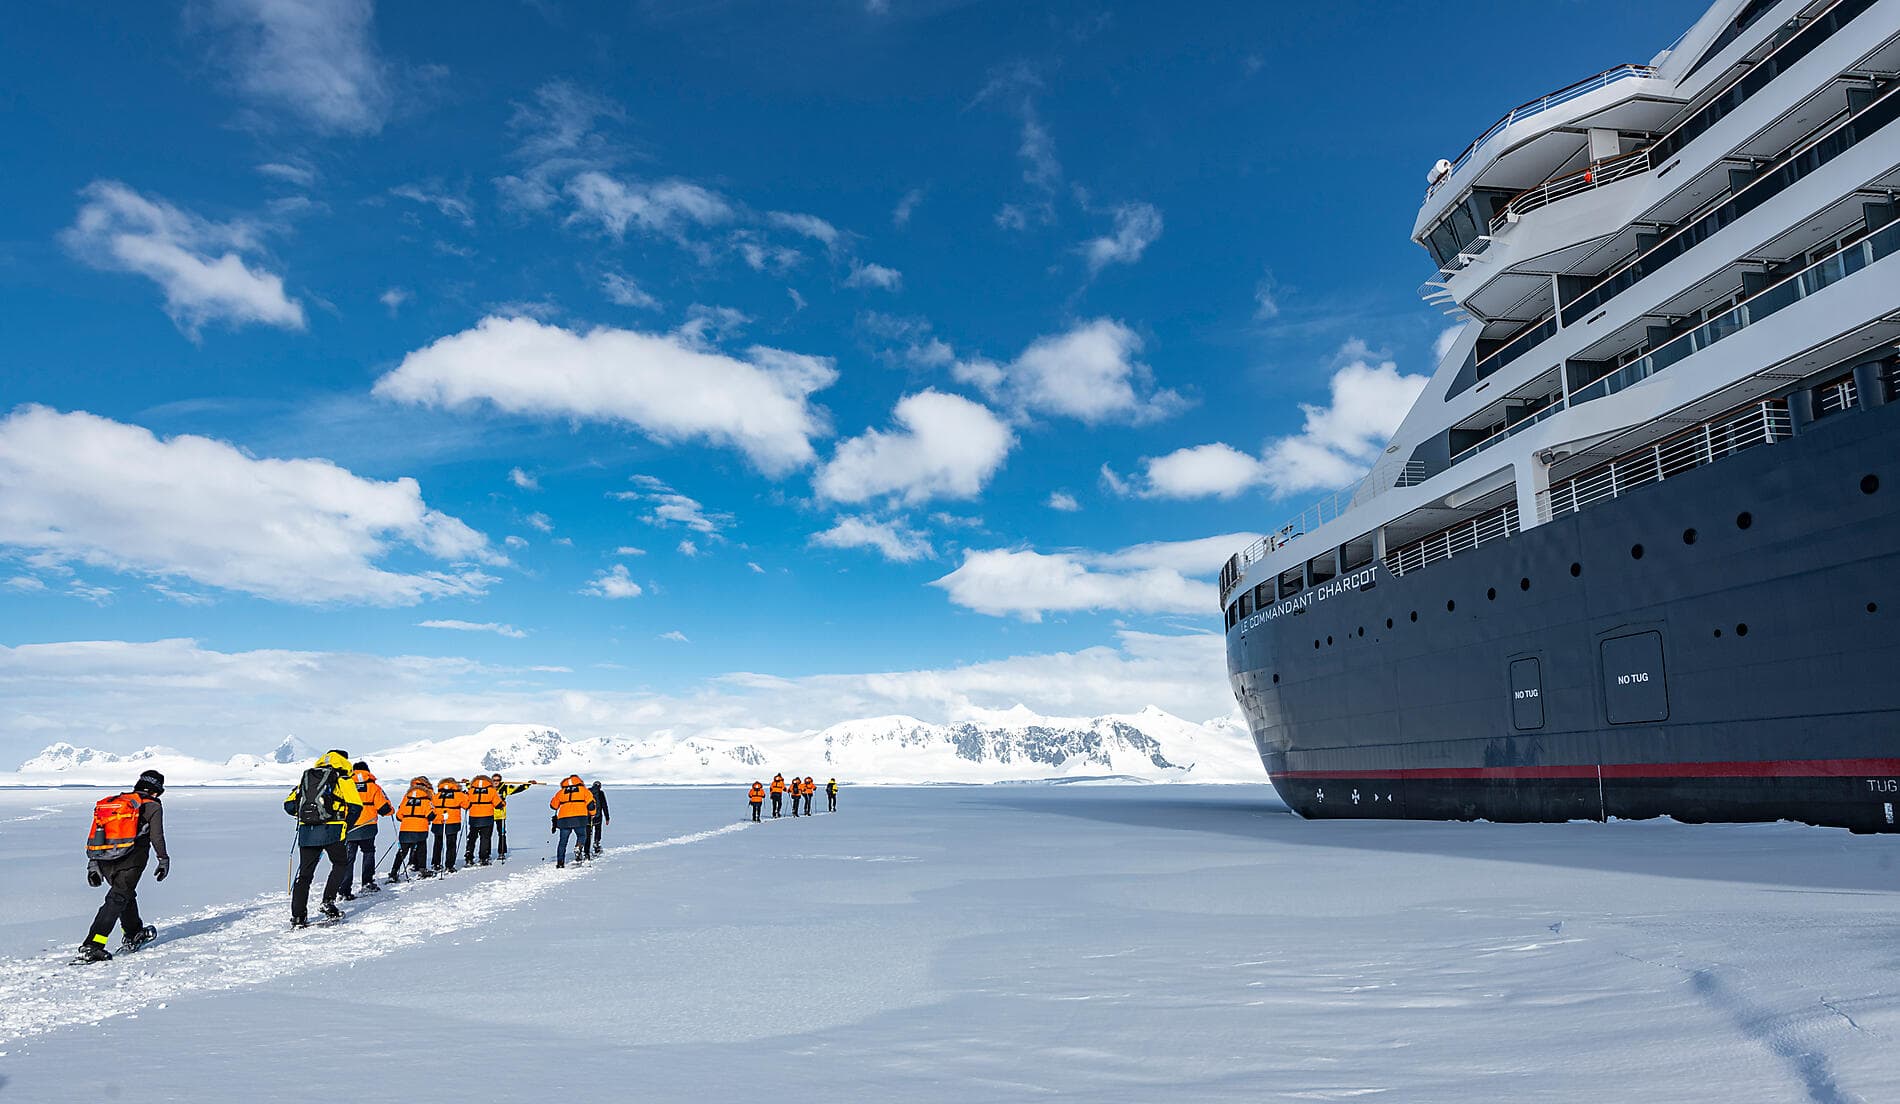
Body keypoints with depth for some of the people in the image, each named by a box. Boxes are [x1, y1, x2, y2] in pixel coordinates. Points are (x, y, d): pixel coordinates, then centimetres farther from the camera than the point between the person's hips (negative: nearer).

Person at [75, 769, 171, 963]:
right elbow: (157, 837, -3)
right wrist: (164, 860, 7)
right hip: (130, 861, -7)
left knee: (127, 894, 23)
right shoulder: (152, 806, 4)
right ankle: (91, 946, -18)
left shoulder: (113, 802, 22)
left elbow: (94, 836, 19)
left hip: (103, 862, 7)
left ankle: (133, 935, 38)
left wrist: (93, 865, 20)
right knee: (117, 899, -7)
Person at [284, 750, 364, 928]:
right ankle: (328, 903, 7)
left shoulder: (305, 778, 18)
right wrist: (345, 826, 11)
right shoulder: (343, 779, 5)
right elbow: (355, 806, -4)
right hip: (331, 831, -4)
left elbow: (289, 805, 15)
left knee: (304, 874, 11)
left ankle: (297, 916, 9)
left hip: (306, 832, 4)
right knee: (340, 864, 18)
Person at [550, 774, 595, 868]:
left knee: (563, 841, 10)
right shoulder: (584, 790, 12)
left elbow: (553, 805, 22)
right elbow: (590, 803, 6)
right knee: (582, 836, 15)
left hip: (564, 819, 2)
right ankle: (578, 849, -13)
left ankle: (560, 862, 7)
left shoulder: (561, 792, 17)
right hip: (579, 818, -2)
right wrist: (592, 814, 21)